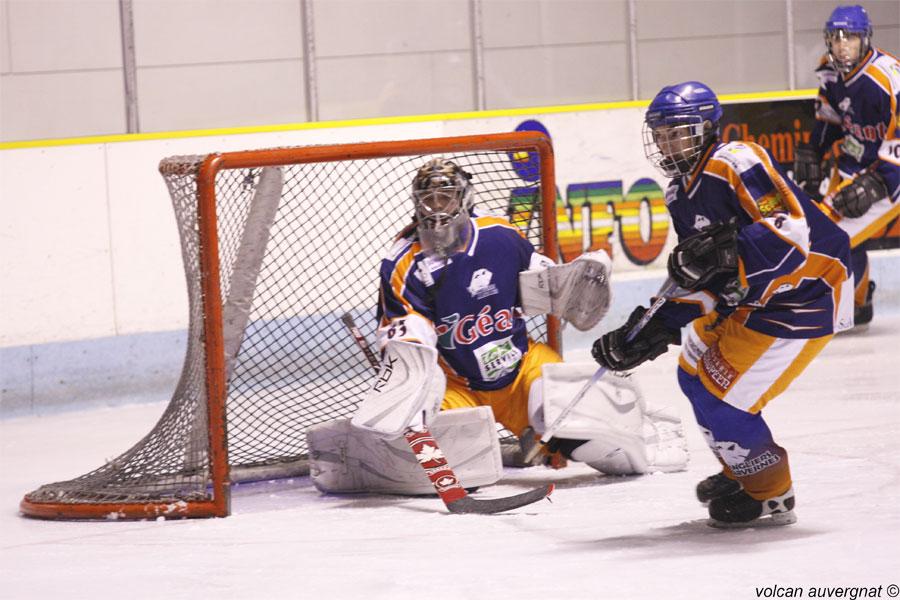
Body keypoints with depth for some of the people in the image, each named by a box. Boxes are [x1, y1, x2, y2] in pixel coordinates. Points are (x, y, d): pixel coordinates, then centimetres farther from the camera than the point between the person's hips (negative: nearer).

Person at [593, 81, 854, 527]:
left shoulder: (737, 164, -22)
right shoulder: (682, 194, 9)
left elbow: (793, 232, -32)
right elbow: (702, 283, 9)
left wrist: (728, 249, -43)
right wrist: (655, 331, -1)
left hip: (807, 295, -11)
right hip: (754, 296, 11)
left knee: (719, 395, -11)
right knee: (696, 375, 20)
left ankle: (770, 496, 6)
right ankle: (742, 472, 37)